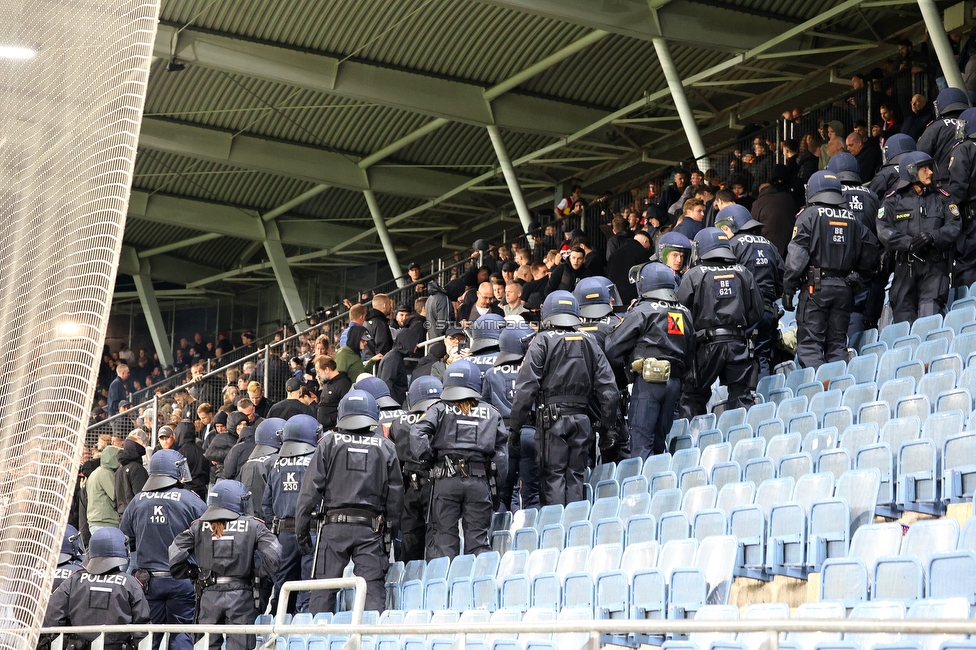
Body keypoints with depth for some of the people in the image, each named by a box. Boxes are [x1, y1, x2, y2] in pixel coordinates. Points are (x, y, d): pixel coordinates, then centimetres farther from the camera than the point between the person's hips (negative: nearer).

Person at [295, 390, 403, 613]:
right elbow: (395, 495, 7)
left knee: (323, 592, 4)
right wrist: (392, 531, 16)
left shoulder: (329, 443, 4)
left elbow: (310, 489, 0)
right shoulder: (386, 447, 7)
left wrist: (302, 529, 5)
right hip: (371, 528, 1)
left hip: (334, 527, 0)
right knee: (373, 589, 0)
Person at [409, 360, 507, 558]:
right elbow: (501, 450, 9)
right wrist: (496, 486, 15)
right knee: (478, 539, 5)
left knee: (442, 536, 3)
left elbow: (417, 433, -9)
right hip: (479, 481, 1)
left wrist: (427, 459, 1)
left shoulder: (440, 410, 5)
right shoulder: (492, 414, 11)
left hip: (446, 481, -1)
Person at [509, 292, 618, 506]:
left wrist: (515, 426, -3)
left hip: (551, 421, -4)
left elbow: (526, 388, -8)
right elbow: (608, 390, 9)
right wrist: (606, 427, 15)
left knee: (552, 477, -2)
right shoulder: (590, 342, 11)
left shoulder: (541, 342, -1)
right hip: (582, 420, 4)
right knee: (576, 477, 9)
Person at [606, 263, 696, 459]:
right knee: (659, 439, 13)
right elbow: (690, 354, 18)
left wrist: (620, 369, 12)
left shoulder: (642, 311, -6)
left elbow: (613, 346, -5)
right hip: (675, 381, 6)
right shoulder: (684, 313, 14)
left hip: (648, 379, -6)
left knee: (641, 441, -7)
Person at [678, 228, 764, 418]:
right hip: (738, 343, 3)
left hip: (707, 344, -3)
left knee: (692, 396, 6)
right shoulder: (743, 272, 8)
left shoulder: (693, 275, -3)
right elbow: (758, 309, 11)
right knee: (740, 395, 7)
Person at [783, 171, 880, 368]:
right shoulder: (852, 218, 11)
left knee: (809, 344, -4)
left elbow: (797, 254, -9)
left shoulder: (809, 215, -2)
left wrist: (788, 288, -7)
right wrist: (856, 274, 24)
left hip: (816, 285, -5)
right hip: (844, 288, 5)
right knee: (838, 343, 11)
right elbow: (870, 250, 12)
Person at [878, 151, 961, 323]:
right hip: (905, 265, 0)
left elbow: (954, 225, 1)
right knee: (903, 314, 3)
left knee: (930, 314, -11)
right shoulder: (893, 201, 6)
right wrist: (908, 243, -22)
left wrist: (933, 237, -18)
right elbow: (883, 230, -7)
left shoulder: (942, 198, 11)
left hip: (934, 265, 0)